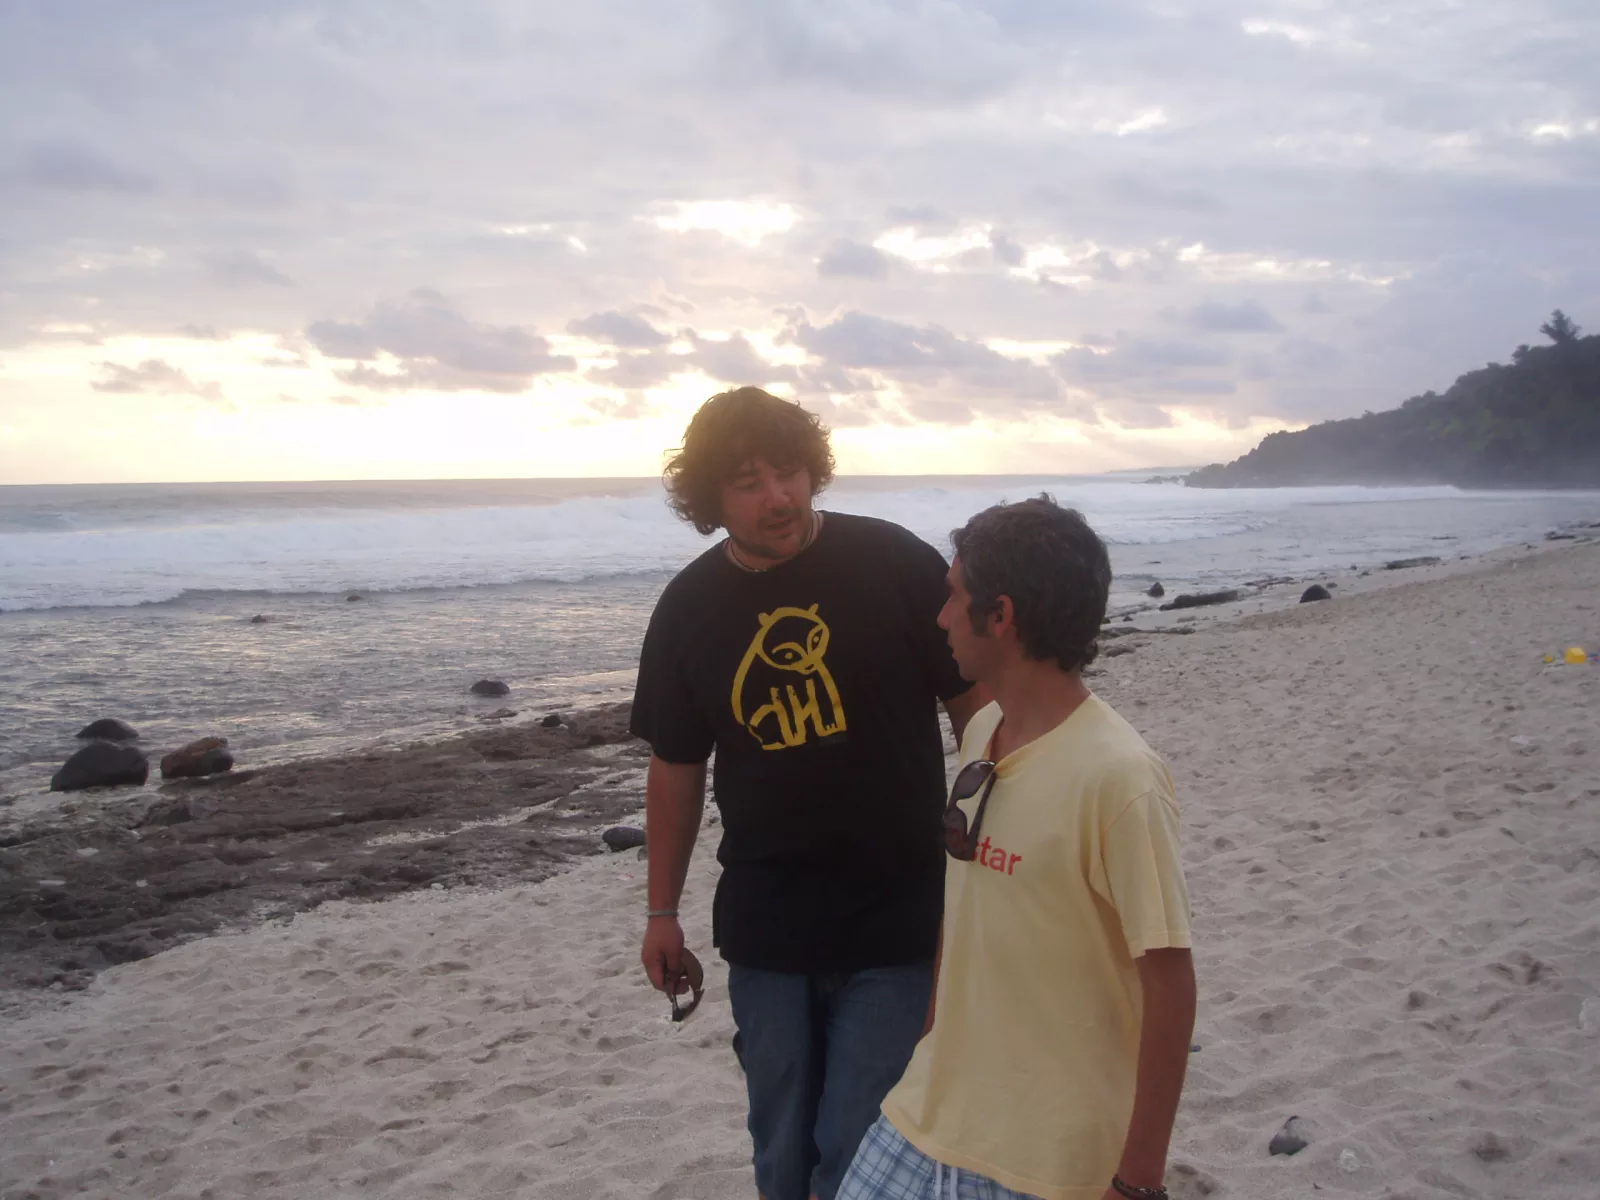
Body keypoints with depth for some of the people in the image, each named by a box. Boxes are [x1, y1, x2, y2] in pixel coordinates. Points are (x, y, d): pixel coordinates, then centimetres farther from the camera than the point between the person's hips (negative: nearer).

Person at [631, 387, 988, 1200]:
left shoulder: (898, 566, -10)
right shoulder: (688, 608, -1)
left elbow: (976, 706, -4)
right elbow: (676, 766, 9)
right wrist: (662, 911, 11)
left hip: (896, 919, -3)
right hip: (764, 927, 3)